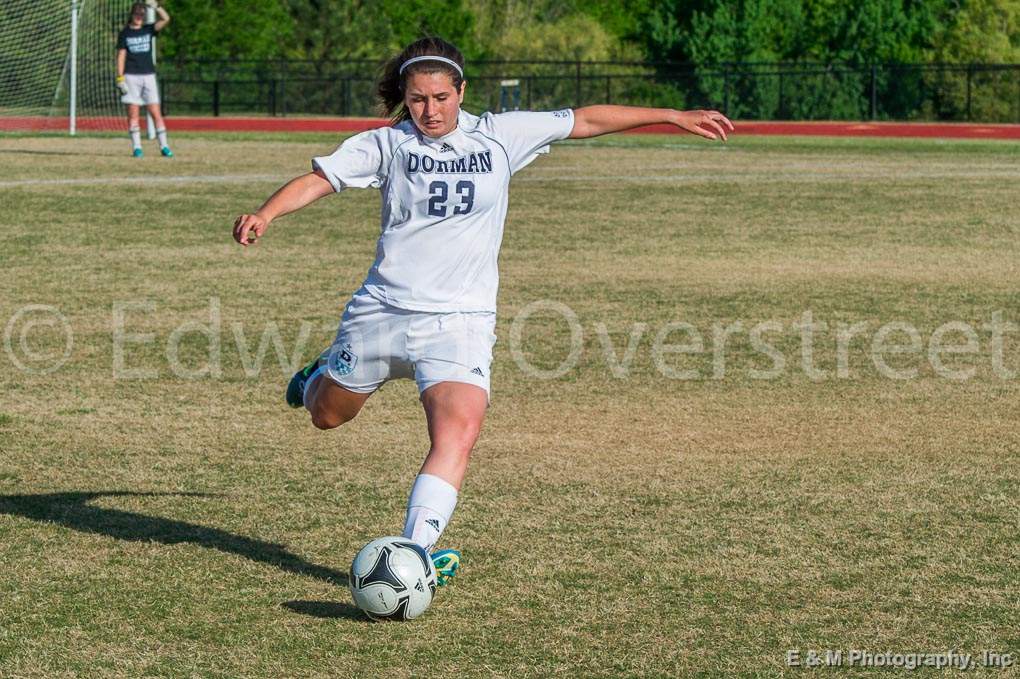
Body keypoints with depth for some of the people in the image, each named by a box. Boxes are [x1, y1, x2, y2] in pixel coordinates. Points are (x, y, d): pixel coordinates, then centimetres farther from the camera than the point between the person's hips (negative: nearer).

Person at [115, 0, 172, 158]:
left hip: (149, 75, 1)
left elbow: (166, 19, -3)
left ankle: (164, 146, -1)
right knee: (133, 113, -3)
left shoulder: (149, 30, 10)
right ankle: (136, 147, 1)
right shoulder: (124, 33, 5)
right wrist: (120, 78, -6)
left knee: (155, 112, -3)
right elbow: (121, 56, 2)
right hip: (131, 76, -1)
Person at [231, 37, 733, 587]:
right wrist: (265, 214, -26)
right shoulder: (388, 144, -1)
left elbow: (585, 121, 9)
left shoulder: (500, 136, 2)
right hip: (382, 310, 1)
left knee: (458, 434, -25)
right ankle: (319, 377, 56)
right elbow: (319, 179, -7)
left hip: (459, 321, -1)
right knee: (327, 415, 19)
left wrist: (673, 116, 12)